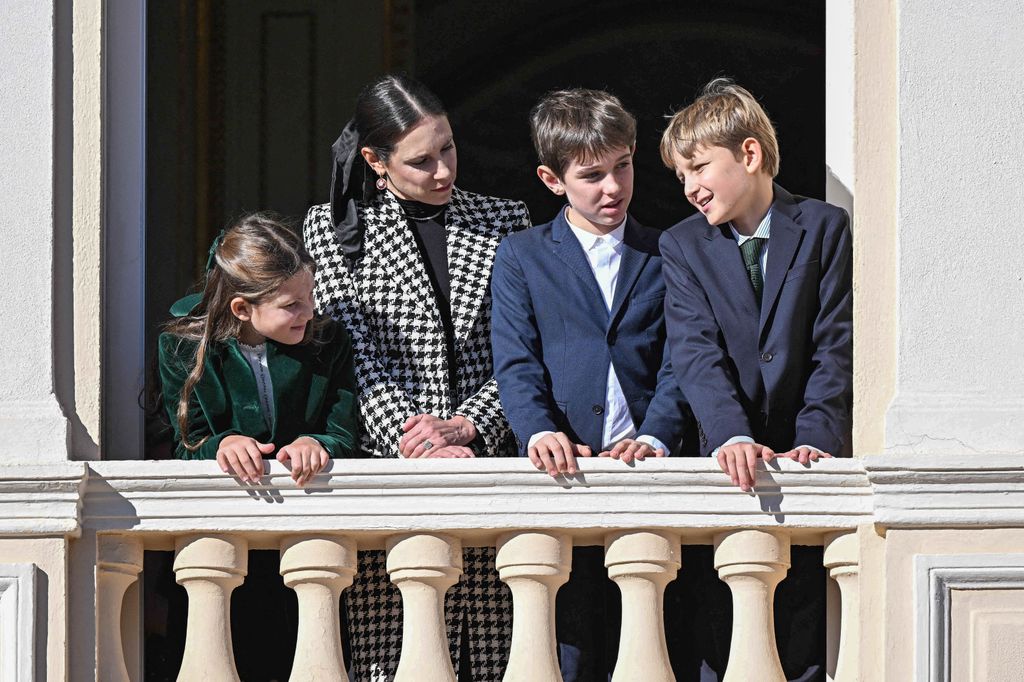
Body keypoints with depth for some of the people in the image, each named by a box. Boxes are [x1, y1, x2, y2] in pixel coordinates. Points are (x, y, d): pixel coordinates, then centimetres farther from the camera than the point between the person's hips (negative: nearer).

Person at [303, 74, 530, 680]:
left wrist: (465, 425, -9)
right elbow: (353, 353, -1)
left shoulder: (504, 224, 13)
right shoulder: (334, 229, 8)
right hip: (385, 470, -1)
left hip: (487, 457, 1)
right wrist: (413, 438, -14)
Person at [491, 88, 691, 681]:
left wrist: (654, 438, -14)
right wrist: (540, 433, -19)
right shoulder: (521, 258, 12)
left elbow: (677, 365, 5)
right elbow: (516, 364, 1)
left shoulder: (665, 258, 14)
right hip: (561, 476, -1)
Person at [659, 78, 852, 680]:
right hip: (727, 465, 1)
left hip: (805, 465, -1)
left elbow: (836, 348, -3)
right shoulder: (682, 247, 7)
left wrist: (815, 440, -18)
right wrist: (733, 437, -24)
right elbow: (697, 353, -7)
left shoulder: (825, 229, 4)